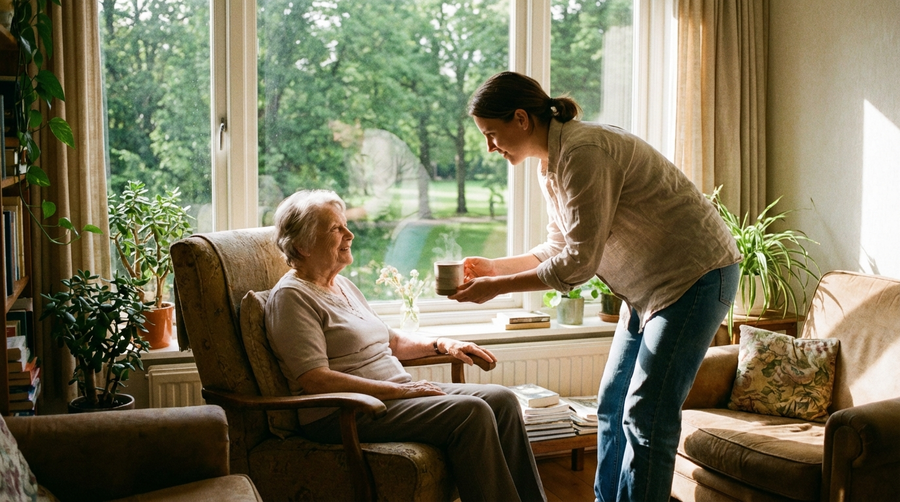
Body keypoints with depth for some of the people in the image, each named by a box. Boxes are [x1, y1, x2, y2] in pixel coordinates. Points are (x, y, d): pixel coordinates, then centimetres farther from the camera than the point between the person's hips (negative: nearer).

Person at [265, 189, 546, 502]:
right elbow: (314, 380, -19)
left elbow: (390, 339, 28)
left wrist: (441, 344, 11)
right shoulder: (290, 296, -9)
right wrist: (398, 390, -21)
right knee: (470, 412, -25)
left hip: (396, 392, 9)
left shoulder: (342, 285, 19)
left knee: (501, 399, -6)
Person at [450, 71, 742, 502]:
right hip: (650, 286, 10)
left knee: (646, 417, -10)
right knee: (611, 408, 11)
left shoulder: (583, 152, -24)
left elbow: (579, 262, -26)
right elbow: (558, 248, 15)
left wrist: (499, 287, -19)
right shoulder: (549, 165, 6)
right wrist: (494, 267, 5)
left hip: (696, 275, -10)